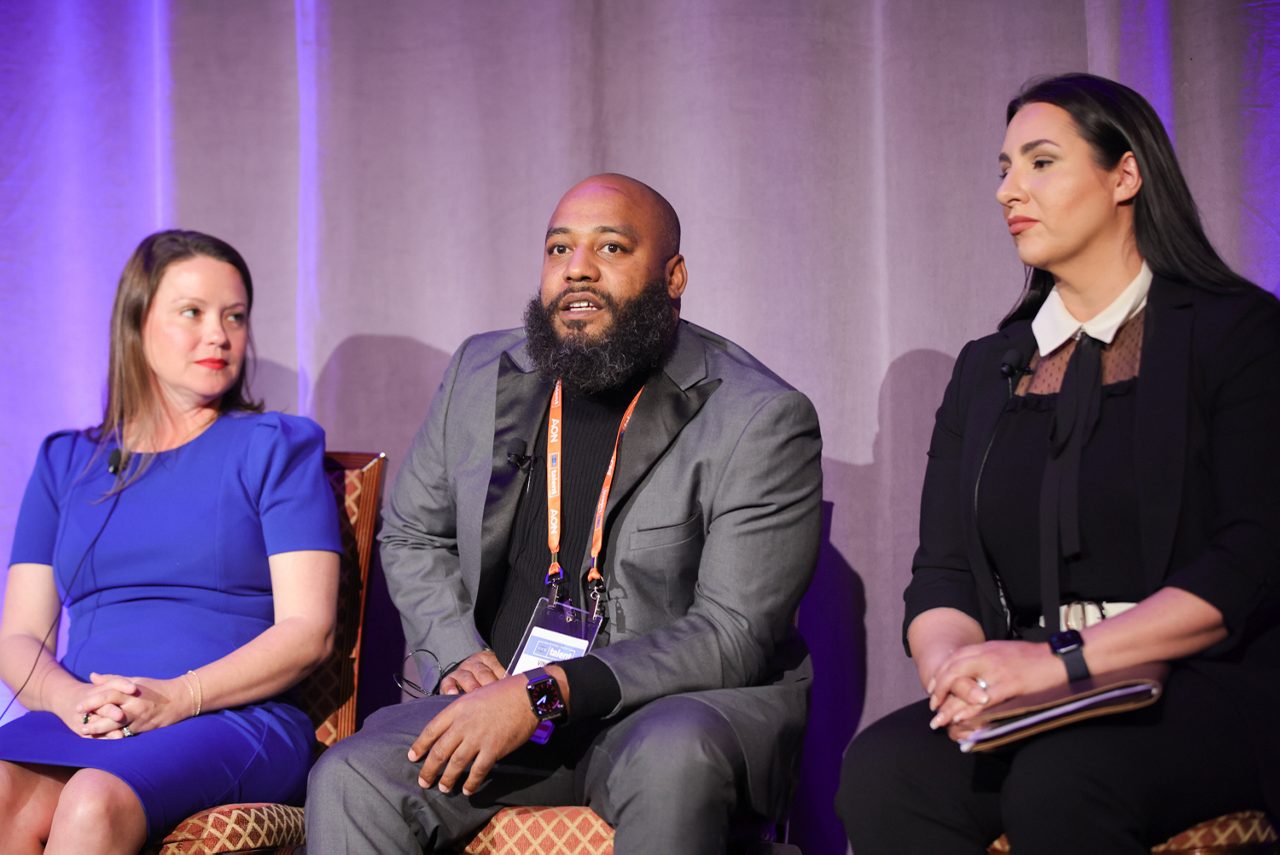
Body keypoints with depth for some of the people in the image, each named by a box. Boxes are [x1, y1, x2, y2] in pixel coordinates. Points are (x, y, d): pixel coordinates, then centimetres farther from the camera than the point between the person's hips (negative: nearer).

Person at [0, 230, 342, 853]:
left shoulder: (277, 447, 12)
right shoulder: (65, 462, 22)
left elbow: (308, 631, 0)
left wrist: (178, 698, -15)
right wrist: (71, 699, -10)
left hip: (233, 717, -2)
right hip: (78, 722, 3)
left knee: (96, 803, -36)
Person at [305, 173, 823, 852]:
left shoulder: (762, 420, -8)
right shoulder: (482, 372, 9)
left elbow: (733, 636, -14)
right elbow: (411, 536, 21)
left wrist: (544, 692, -23)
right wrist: (461, 653, 0)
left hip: (681, 702, -2)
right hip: (500, 699, 3)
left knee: (675, 756, -37)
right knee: (347, 782, -24)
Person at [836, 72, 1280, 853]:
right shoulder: (989, 368, 19)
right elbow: (943, 571, 11)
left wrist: (1063, 660, -18)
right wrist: (954, 671, -13)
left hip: (1209, 691, -4)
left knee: (1056, 782, -36)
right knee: (882, 770, -27)